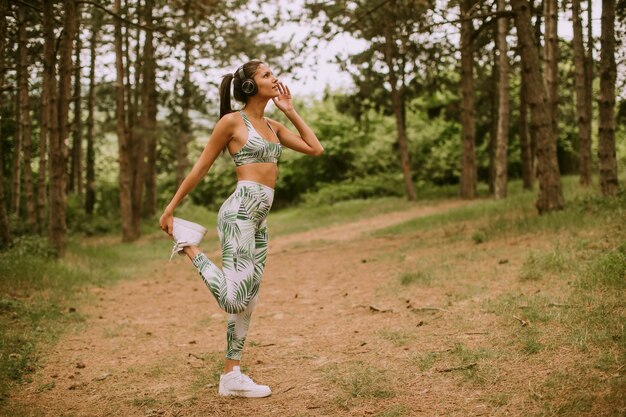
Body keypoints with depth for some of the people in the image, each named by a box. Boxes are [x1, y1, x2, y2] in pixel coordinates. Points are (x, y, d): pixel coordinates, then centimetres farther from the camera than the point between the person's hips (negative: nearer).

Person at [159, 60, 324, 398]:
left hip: (259, 220, 8)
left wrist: (290, 111, 16)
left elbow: (315, 149, 18)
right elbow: (200, 168, 0)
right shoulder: (232, 121, -3)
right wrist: (170, 209, 2)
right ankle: (189, 245, 2)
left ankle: (231, 376, 18)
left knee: (248, 302, 10)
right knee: (234, 299, -18)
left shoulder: (272, 126, 18)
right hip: (239, 212, -8)